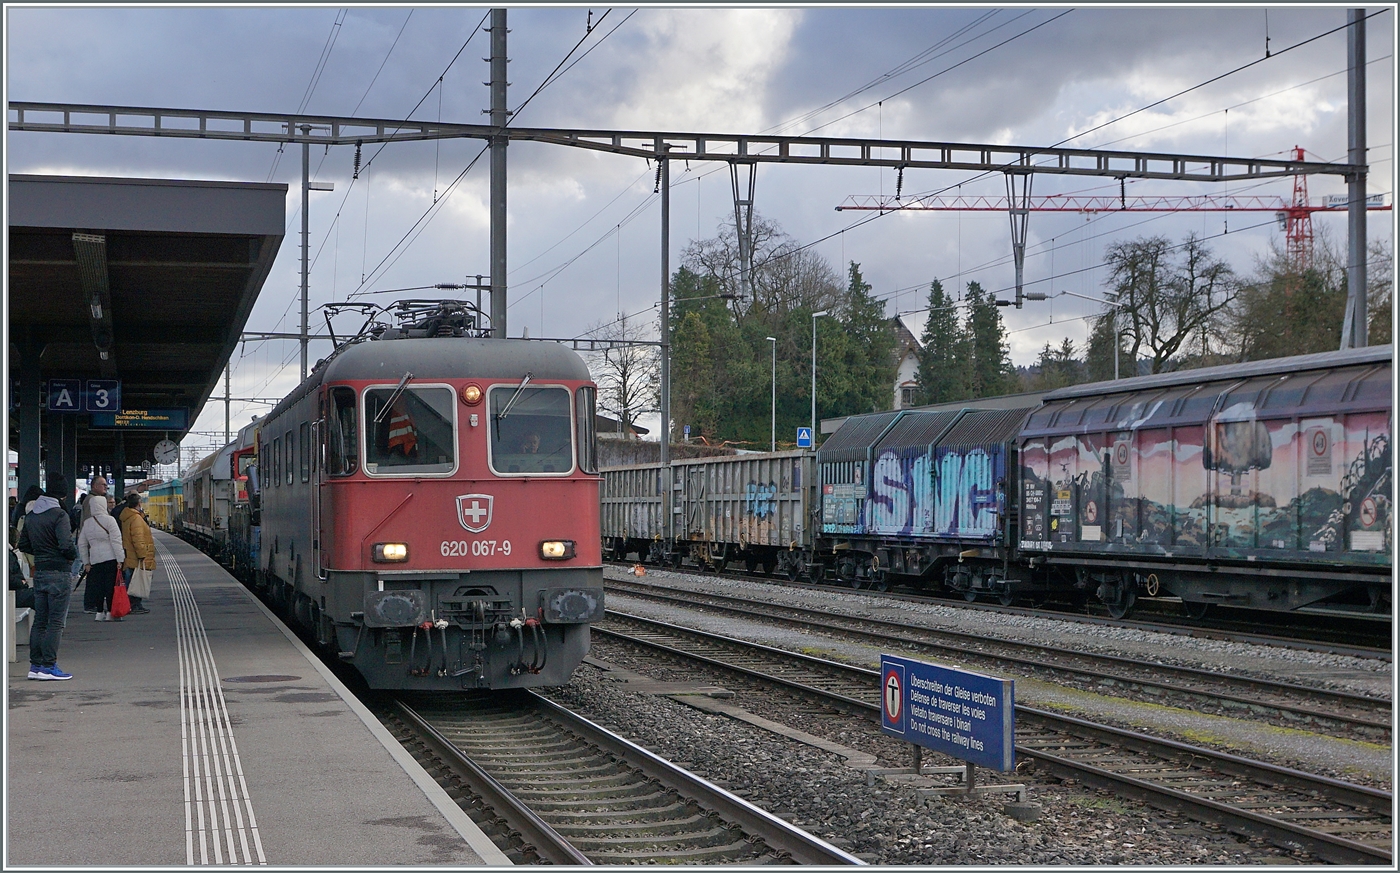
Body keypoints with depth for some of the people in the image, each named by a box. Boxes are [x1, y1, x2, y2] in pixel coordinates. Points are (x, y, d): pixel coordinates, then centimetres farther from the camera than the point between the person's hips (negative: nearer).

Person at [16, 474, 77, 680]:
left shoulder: (31, 515, 10)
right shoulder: (59, 514, -14)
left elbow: (23, 545, 14)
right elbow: (66, 545, -22)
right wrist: (73, 555, -2)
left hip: (39, 572, 7)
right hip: (58, 573, -7)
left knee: (40, 621, 13)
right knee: (56, 622, -3)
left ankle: (35, 665, 15)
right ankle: (49, 666, -4)